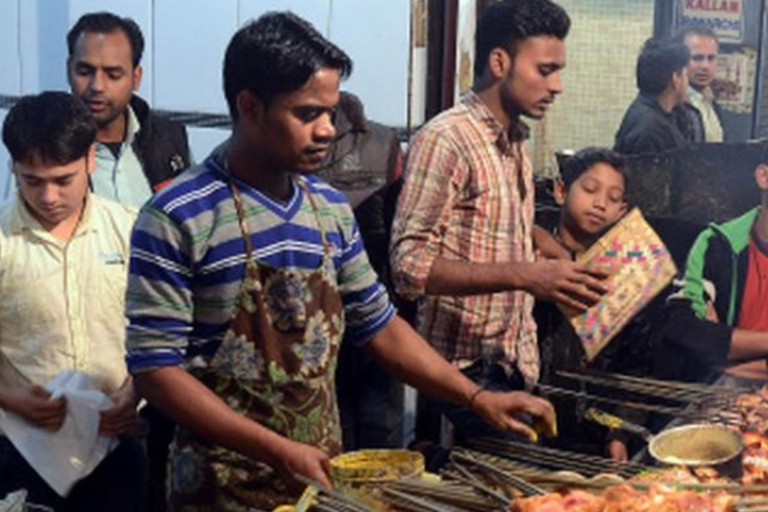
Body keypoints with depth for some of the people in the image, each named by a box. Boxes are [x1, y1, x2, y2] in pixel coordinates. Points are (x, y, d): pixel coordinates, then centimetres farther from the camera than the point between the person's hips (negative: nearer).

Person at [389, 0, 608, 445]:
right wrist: (523, 275, -29)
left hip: (514, 363, 8)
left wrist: (570, 268, 9)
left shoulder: (515, 141, 11)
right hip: (466, 370, -8)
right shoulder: (446, 140, -16)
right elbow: (410, 263, -22)